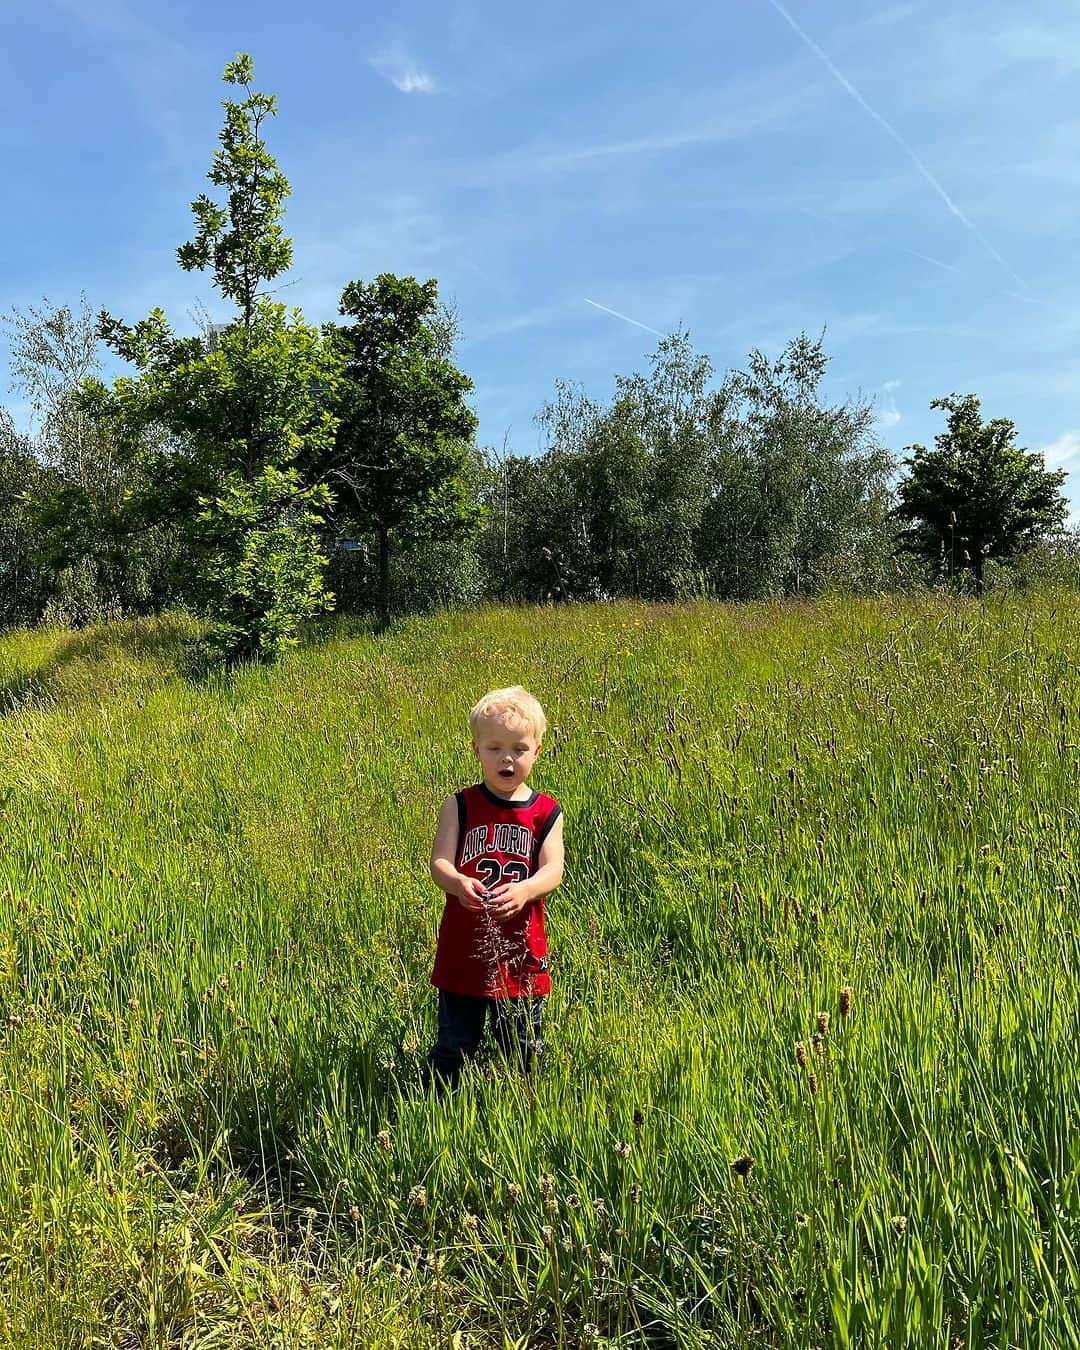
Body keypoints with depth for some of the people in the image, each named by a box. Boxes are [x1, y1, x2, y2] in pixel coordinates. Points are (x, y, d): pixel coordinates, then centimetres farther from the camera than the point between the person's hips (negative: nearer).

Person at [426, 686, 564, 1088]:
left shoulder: (546, 811, 0)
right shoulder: (460, 806, -2)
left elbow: (553, 869, -11)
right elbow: (439, 862, -12)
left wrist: (525, 889, -33)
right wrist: (457, 882, -35)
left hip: (521, 953, 1)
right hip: (463, 951, -1)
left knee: (523, 1051, 17)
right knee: (453, 1048, 12)